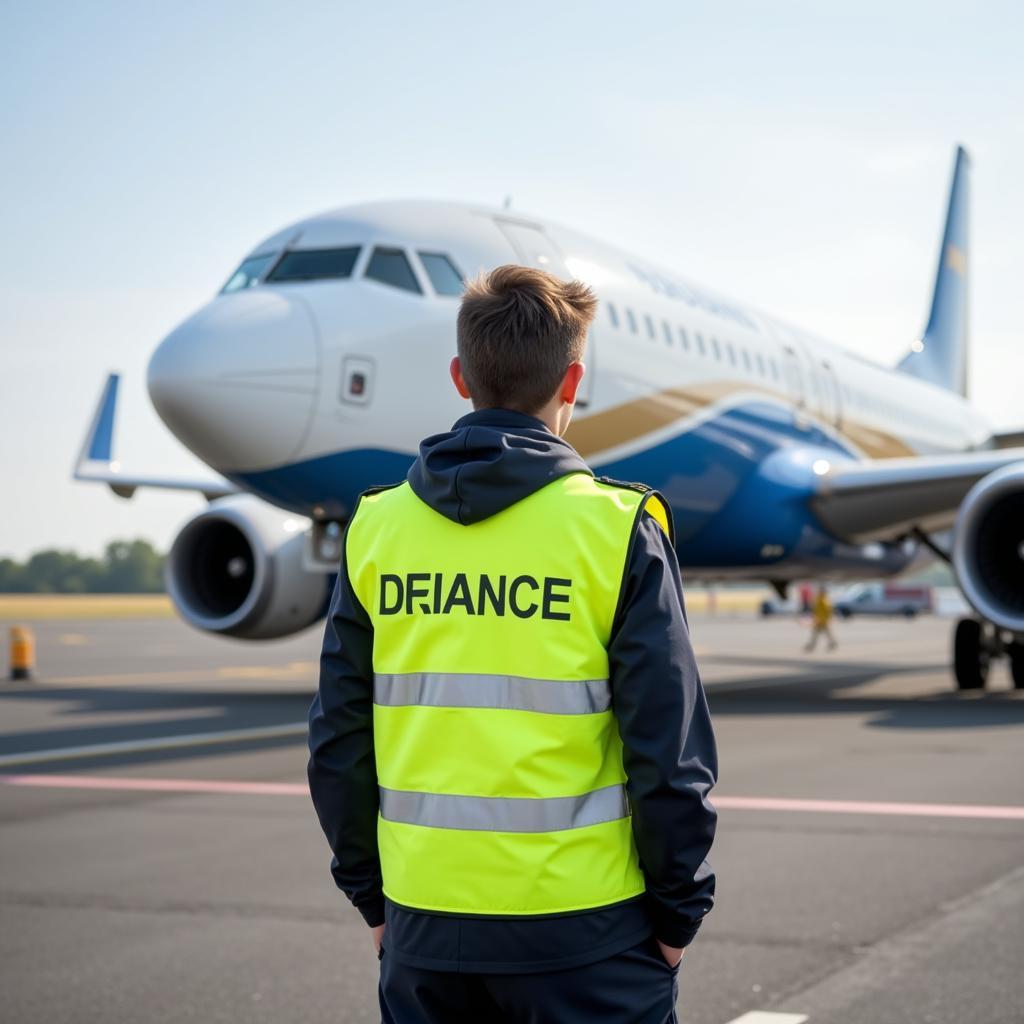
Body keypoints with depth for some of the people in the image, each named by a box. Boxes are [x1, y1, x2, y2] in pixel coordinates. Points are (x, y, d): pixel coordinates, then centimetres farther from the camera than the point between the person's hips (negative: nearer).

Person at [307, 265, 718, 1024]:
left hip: (424, 929, 4)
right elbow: (669, 748, -11)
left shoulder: (376, 527, 0)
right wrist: (679, 906, 1)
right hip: (580, 930, -3)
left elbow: (338, 740, 4)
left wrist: (371, 892, 15)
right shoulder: (617, 528, -10)